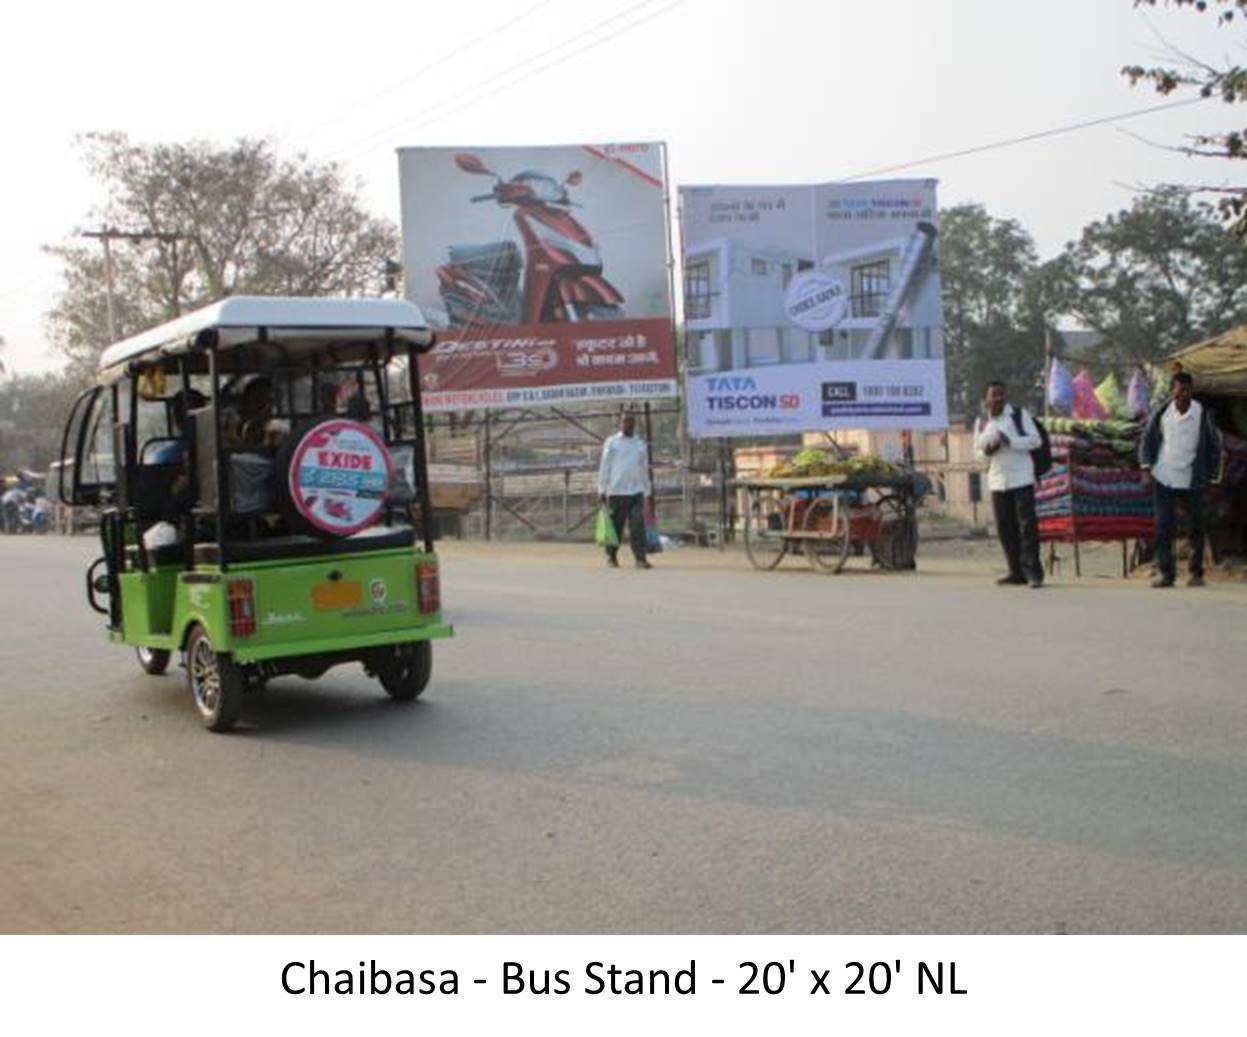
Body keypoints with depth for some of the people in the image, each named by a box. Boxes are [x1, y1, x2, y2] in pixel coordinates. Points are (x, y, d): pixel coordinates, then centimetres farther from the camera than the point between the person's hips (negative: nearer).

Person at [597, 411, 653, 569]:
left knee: (638, 526, -8)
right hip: (616, 491, -2)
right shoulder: (611, 442, 5)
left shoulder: (640, 444, 15)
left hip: (636, 491, 2)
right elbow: (604, 466, 3)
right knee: (615, 526, 3)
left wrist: (647, 490, 14)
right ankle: (611, 556, 17)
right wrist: (602, 489, -3)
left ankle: (640, 558, -11)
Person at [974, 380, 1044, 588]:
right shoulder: (981, 422, 14)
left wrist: (1010, 441, -16)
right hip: (997, 481, 5)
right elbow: (977, 451, 20)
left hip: (1021, 478, -5)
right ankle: (1017, 571, 12)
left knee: (1027, 524, -9)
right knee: (1004, 527, 4)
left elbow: (1036, 440, -4)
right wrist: (986, 451, -4)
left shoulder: (1019, 415, 0)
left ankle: (1032, 570, -8)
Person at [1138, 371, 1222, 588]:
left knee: (1196, 527, 6)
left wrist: (1212, 476, 1)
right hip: (1163, 479, 1)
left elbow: (1214, 445, 3)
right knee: (1163, 526, -3)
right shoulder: (1161, 413, -2)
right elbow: (1147, 439, 8)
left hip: (1191, 481, -1)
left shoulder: (1202, 414, -5)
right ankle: (1165, 572, 2)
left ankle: (1196, 573, 17)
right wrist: (1146, 466, -4)